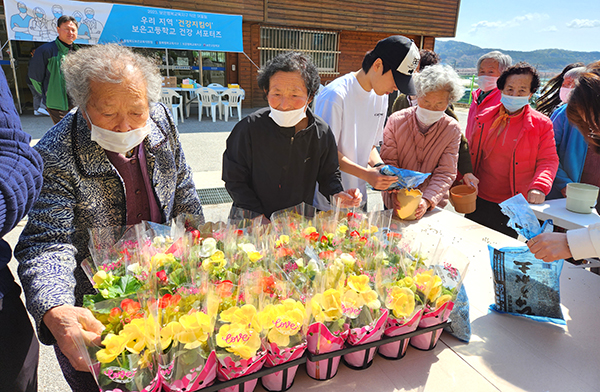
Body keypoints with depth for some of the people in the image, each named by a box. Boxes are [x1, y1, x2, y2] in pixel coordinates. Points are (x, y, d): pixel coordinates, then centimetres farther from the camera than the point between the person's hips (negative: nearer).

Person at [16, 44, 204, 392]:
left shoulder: (162, 120, -10)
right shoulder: (56, 157, -25)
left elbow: (183, 191, 2)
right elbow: (48, 243, -28)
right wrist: (55, 312, -46)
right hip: (89, 306, -4)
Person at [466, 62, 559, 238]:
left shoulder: (541, 124, -3)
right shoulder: (485, 117, 5)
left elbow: (548, 160, -5)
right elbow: (470, 152, 12)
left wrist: (539, 187, -22)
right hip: (478, 200, 3)